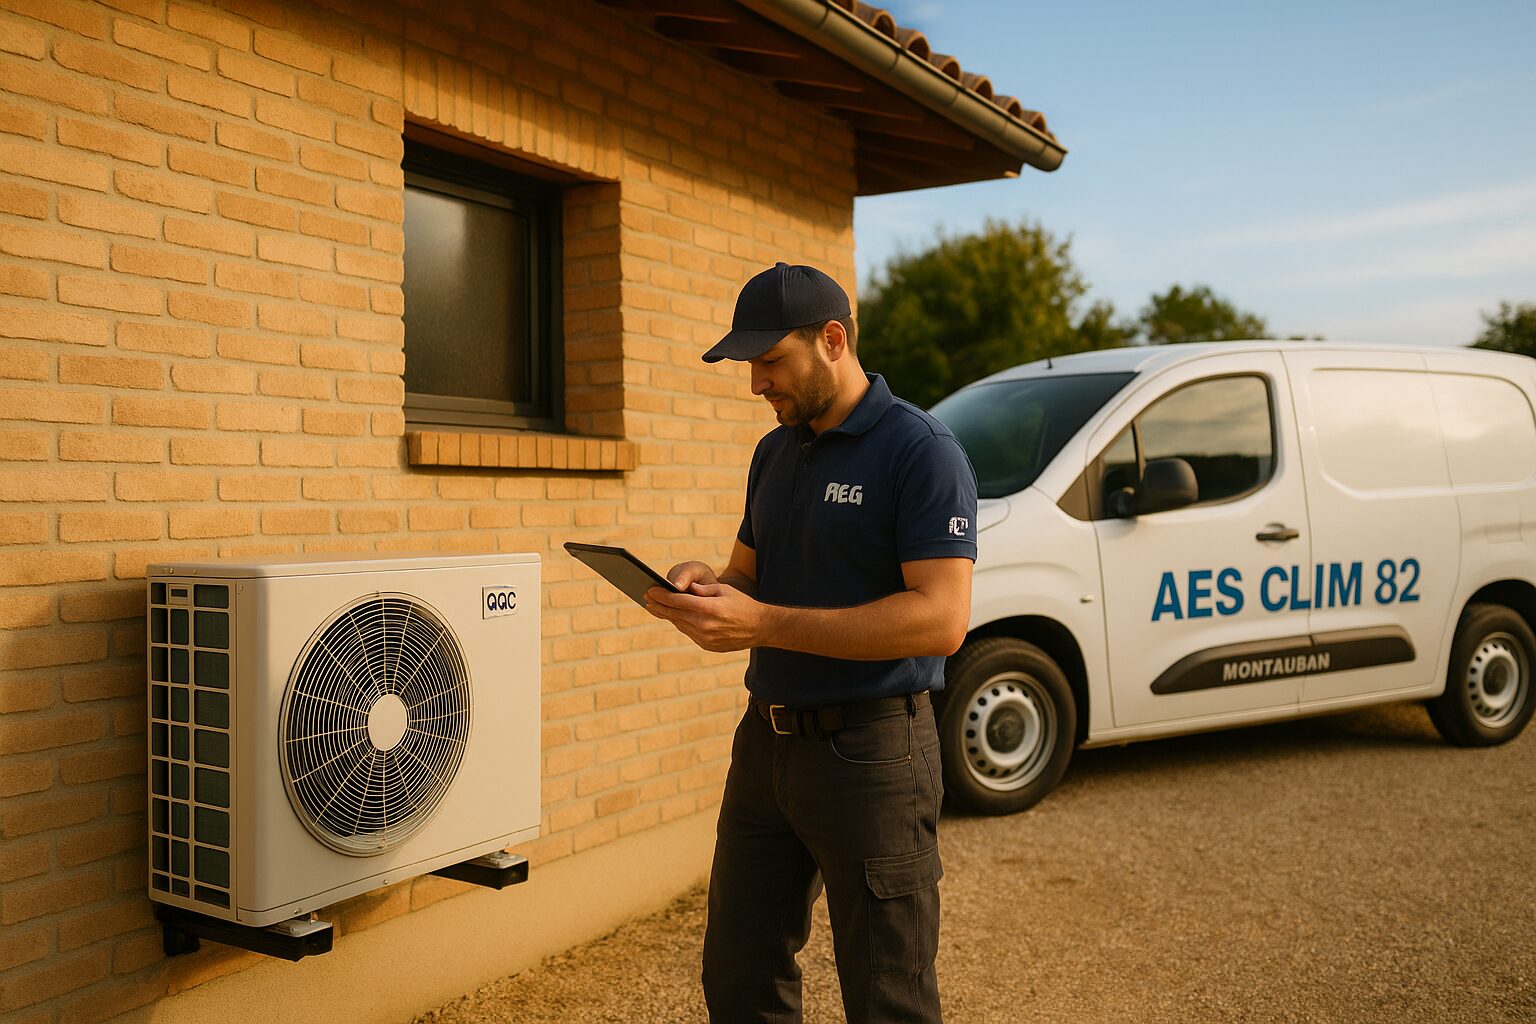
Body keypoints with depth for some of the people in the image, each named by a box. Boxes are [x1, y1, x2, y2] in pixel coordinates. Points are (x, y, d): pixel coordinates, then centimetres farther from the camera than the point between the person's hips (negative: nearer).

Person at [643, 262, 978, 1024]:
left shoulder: (921, 451, -13)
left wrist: (762, 623, -26)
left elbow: (941, 619, -23)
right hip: (766, 740, 8)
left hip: (869, 752, -7)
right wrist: (705, 588, -6)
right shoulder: (775, 453, 11)